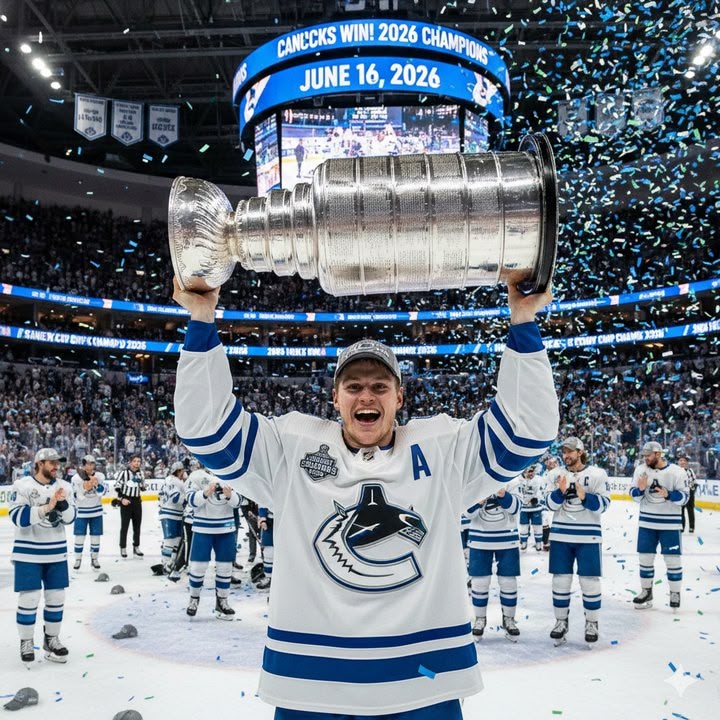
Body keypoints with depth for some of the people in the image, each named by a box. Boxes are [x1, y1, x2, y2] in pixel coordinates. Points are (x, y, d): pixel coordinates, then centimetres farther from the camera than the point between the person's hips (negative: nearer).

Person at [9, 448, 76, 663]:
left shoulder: (63, 486, 2)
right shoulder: (23, 486, -11)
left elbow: (70, 518, 1)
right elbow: (17, 517, -19)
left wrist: (63, 504, -20)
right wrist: (45, 508, -28)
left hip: (56, 551, 4)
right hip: (28, 552, -4)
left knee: (56, 597, 9)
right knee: (29, 599, -1)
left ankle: (51, 639, 24)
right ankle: (26, 642, 17)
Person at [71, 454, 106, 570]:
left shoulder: (100, 476, -4)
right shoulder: (76, 478, -9)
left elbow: (101, 492, -13)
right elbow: (74, 496, -7)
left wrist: (96, 484, -25)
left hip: (96, 511, 2)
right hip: (81, 511, -2)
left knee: (96, 536, 7)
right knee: (79, 537, 1)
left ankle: (94, 559, 19)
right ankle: (78, 559, 15)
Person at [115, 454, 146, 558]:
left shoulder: (140, 473, 7)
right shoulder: (124, 472, -11)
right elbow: (117, 486, -8)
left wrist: (141, 483, -5)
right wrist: (121, 498, -13)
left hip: (137, 501, 5)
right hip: (126, 501, -5)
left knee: (137, 525, 11)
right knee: (124, 525, 0)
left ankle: (136, 547, 21)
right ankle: (123, 548, 9)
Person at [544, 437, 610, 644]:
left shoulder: (597, 474, -4)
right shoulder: (556, 474, 4)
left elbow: (603, 505, -8)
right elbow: (550, 504, 0)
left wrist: (585, 497, -24)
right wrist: (560, 491, -18)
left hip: (588, 536, -2)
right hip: (561, 535, 3)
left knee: (589, 581, 2)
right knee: (561, 580, 7)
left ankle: (591, 623, 18)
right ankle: (561, 621, 20)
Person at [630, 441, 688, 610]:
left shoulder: (677, 471, -9)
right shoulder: (641, 469, 0)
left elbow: (684, 497, -10)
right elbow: (634, 495, 3)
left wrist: (668, 494, -27)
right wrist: (640, 490, -19)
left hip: (670, 523, -3)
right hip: (646, 522, 3)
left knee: (673, 559, 3)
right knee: (645, 557, 9)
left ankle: (675, 593, 20)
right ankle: (646, 591, 24)